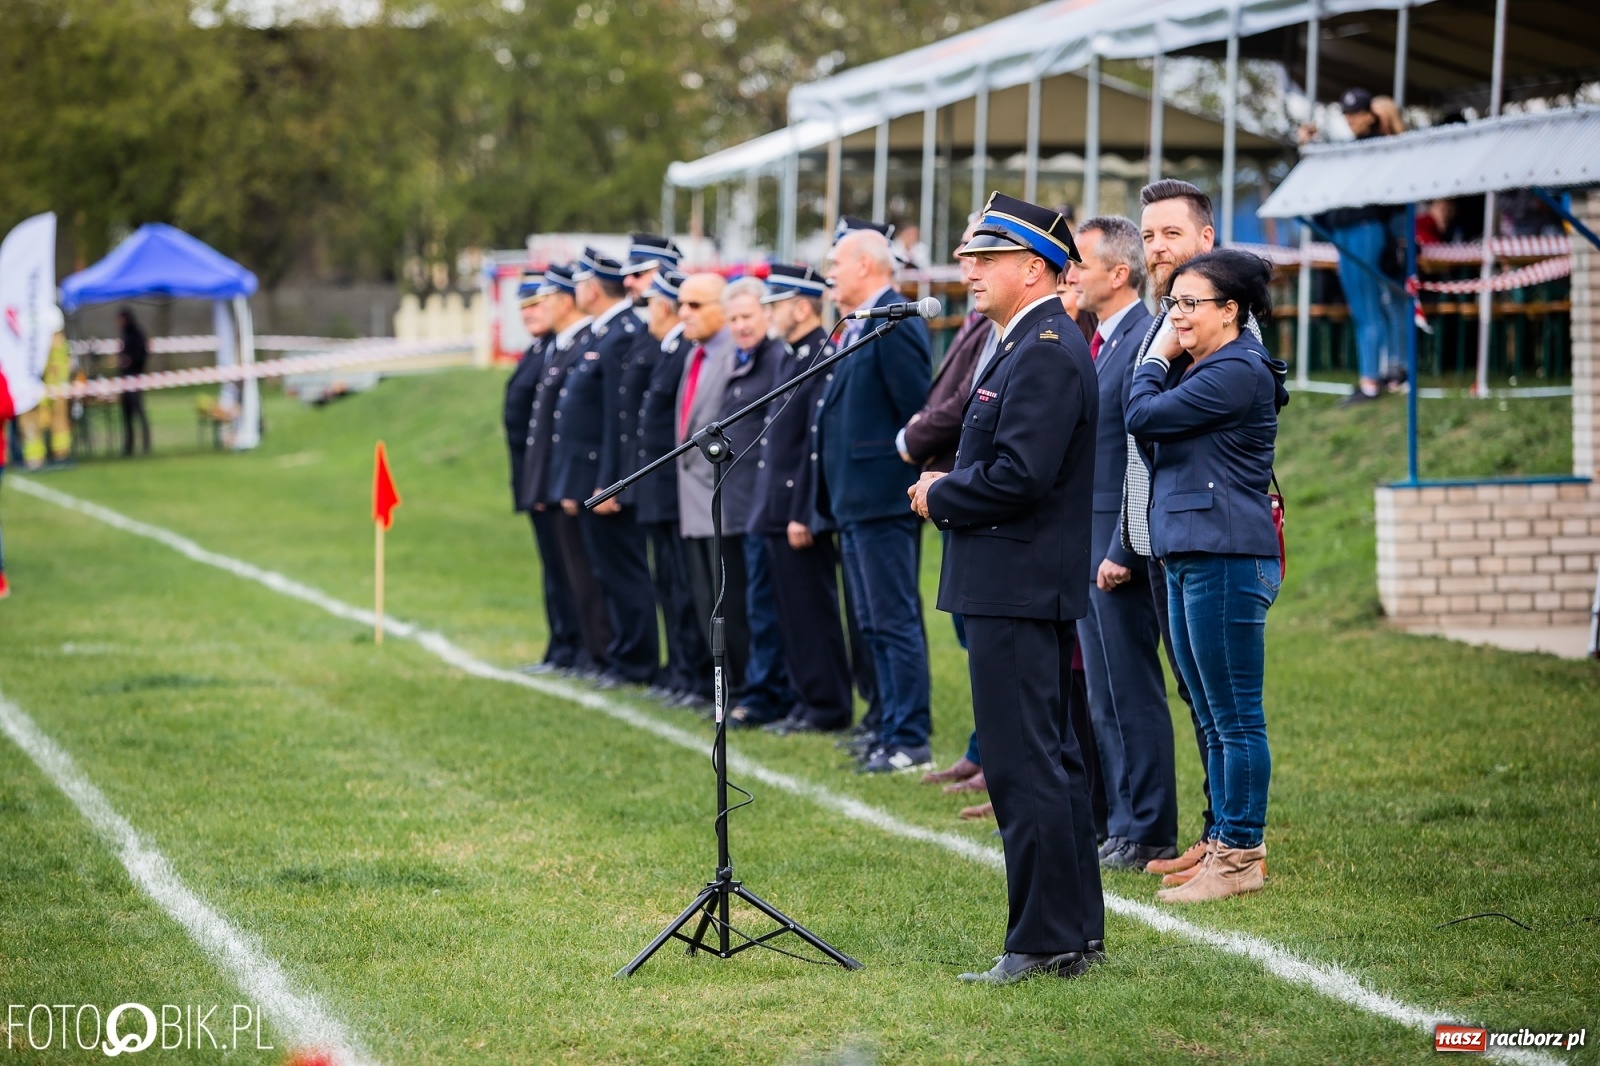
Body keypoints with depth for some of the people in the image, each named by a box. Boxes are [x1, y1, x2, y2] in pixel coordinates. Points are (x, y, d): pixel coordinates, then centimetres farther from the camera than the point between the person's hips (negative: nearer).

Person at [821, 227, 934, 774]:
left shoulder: (896, 324, -15)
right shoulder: (859, 328, 16)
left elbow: (918, 408, -19)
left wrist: (915, 477, -14)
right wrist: (835, 496, 15)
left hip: (883, 497, -11)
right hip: (858, 501, 11)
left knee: (895, 622, -7)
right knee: (876, 624, 14)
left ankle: (910, 742, -4)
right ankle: (892, 728, 21)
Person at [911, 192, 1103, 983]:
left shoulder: (1046, 352, -16)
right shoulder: (1032, 346, 17)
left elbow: (1020, 474, -24)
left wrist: (939, 498, -10)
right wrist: (945, 487, 7)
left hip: (1015, 589, -11)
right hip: (1023, 586, 11)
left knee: (1025, 764, -8)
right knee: (1049, 761, 14)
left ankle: (1044, 941, -4)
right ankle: (1077, 933, 20)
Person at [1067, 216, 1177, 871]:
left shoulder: (1145, 343, -15)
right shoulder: (1101, 342, 16)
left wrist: (1122, 553, -20)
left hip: (1118, 549, -10)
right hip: (1084, 547, 10)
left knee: (1130, 695, -4)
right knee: (1103, 697, 14)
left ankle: (1147, 837, 2)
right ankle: (1119, 823, 21)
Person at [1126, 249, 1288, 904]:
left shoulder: (1238, 371, -14)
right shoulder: (1199, 369, 18)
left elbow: (1143, 418, -13)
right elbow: (1146, 423, 16)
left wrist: (1159, 359, 0)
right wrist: (1169, 358, 12)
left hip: (1228, 559, -11)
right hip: (1188, 557, 11)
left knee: (1236, 718, -5)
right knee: (1215, 719, 14)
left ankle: (1241, 855, -1)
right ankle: (1227, 844, 20)